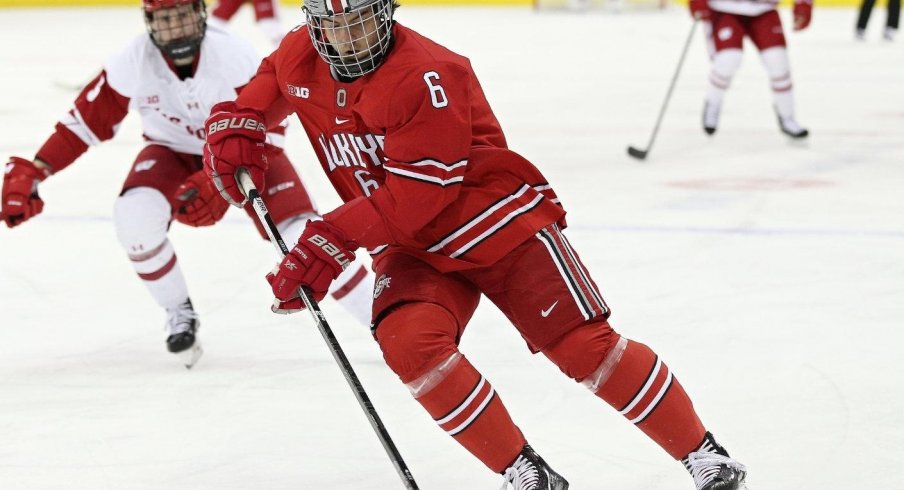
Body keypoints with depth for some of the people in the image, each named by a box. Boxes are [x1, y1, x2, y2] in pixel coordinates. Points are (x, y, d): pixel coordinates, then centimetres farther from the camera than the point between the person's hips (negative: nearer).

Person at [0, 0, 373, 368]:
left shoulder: (233, 56, -29)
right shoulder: (133, 64, -22)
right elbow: (85, 121, -12)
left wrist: (219, 185, -37)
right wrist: (30, 172, -17)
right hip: (175, 152, 2)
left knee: (303, 236, -21)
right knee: (135, 215, -27)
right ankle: (179, 313, -2)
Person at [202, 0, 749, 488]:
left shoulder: (427, 76, -25)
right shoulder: (299, 60, -4)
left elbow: (418, 195, -28)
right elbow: (269, 84, 21)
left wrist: (331, 242, -30)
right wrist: (235, 125, -1)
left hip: (501, 223, -5)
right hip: (413, 247, 5)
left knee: (585, 346, -11)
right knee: (409, 343, -24)